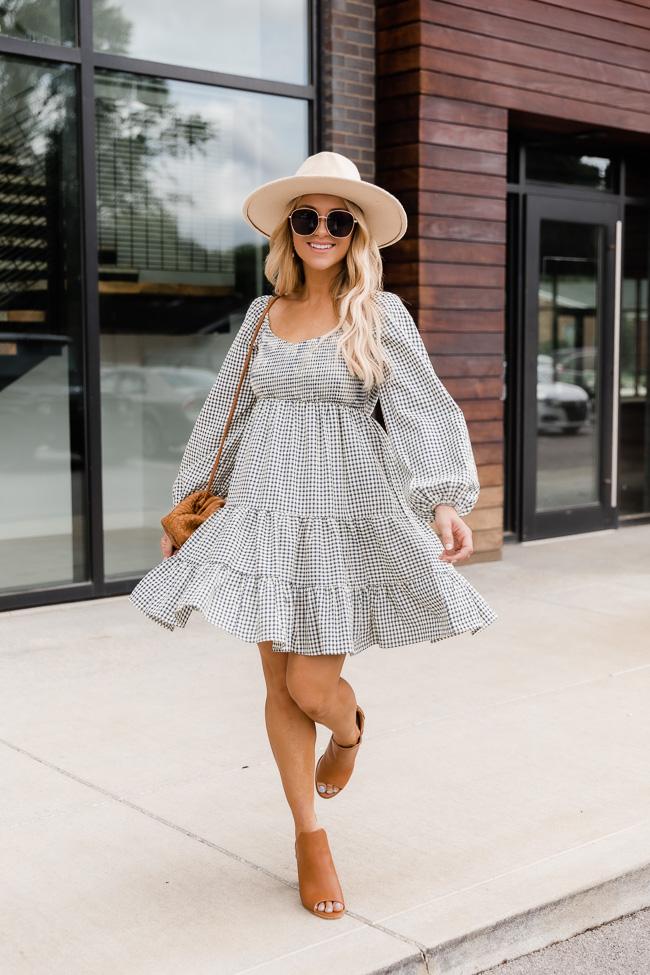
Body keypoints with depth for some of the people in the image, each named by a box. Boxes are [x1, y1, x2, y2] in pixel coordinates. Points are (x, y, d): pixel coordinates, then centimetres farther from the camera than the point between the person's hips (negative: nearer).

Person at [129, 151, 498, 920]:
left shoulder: (380, 314, -2)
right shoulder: (263, 314, 9)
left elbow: (424, 413, -13)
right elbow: (224, 415, 14)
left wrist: (446, 502, -28)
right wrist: (186, 505, 15)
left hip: (347, 516, -3)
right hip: (264, 511, 4)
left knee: (313, 686, -3)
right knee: (280, 685, 6)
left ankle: (348, 730, 36)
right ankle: (309, 838, 24)